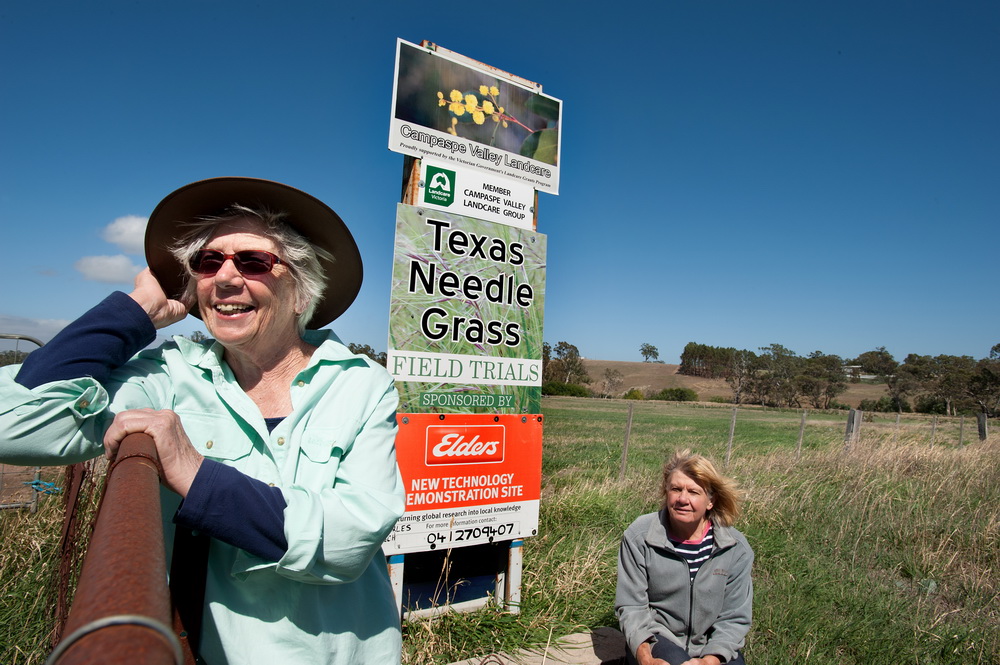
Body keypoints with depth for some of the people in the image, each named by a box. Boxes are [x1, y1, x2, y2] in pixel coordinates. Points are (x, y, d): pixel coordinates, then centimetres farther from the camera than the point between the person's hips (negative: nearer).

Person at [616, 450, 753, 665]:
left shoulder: (736, 548, -5)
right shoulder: (639, 537, -10)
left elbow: (734, 617, -3)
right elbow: (631, 605, -8)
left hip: (711, 647, 3)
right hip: (657, 639, -3)